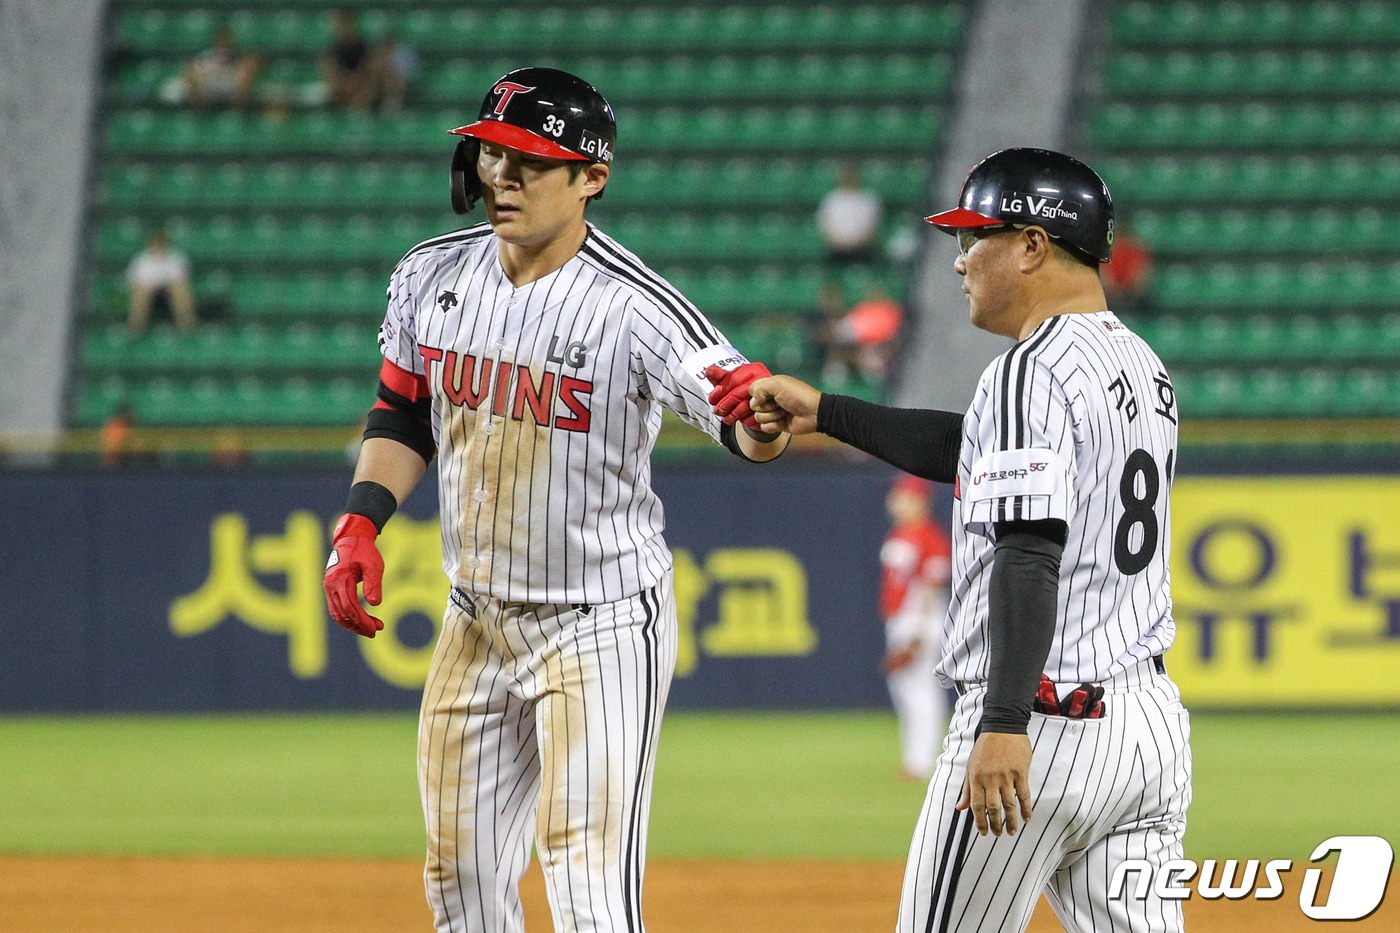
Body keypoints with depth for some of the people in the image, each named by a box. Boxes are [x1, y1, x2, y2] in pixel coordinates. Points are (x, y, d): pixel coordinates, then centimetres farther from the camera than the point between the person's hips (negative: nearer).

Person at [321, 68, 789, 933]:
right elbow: (403, 416, 13)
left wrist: (760, 413, -53)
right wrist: (359, 526, 0)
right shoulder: (434, 276, -2)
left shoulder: (632, 307, -22)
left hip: (600, 626, -7)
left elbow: (755, 436, -30)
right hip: (476, 623, 7)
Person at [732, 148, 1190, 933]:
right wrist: (823, 413, 28)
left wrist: (1005, 724, -30)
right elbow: (977, 451, 27)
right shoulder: (1144, 366, 15)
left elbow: (1031, 551, -24)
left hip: (1045, 723, -8)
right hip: (1153, 719, 8)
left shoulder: (1033, 369, -13)